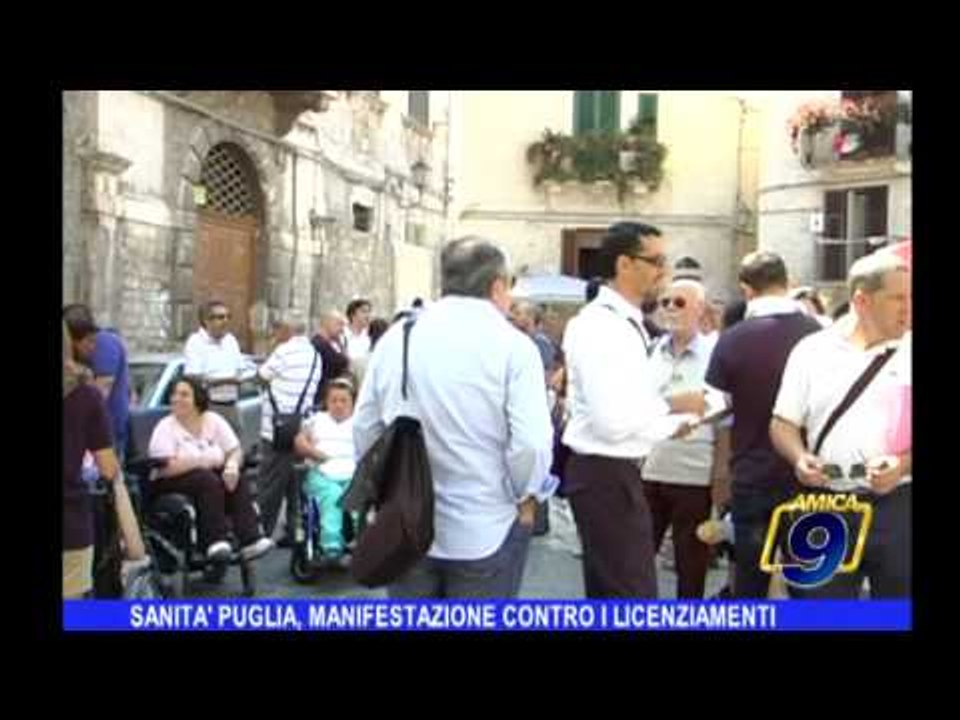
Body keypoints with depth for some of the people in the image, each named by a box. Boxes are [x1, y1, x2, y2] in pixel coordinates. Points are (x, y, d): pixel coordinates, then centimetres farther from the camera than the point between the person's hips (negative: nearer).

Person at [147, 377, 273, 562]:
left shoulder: (214, 420, 5)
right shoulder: (165, 428, -8)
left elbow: (235, 451, 0)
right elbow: (166, 468, -21)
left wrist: (232, 465, -23)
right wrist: (203, 461, -22)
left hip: (212, 477, 4)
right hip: (169, 486, -4)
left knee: (236, 481, -24)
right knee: (208, 480, -32)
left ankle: (251, 539, -34)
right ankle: (215, 542, -36)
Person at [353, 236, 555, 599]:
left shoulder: (394, 338, 2)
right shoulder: (512, 344, -11)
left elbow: (364, 429, 6)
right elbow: (530, 443, -18)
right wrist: (526, 498, 0)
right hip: (486, 528, -3)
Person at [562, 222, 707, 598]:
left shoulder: (624, 322, 12)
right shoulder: (601, 326, -20)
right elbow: (613, 421, -28)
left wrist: (668, 414, 5)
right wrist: (672, 407, -15)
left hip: (614, 471, 10)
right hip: (605, 475, -10)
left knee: (607, 590, 21)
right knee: (633, 594, -3)